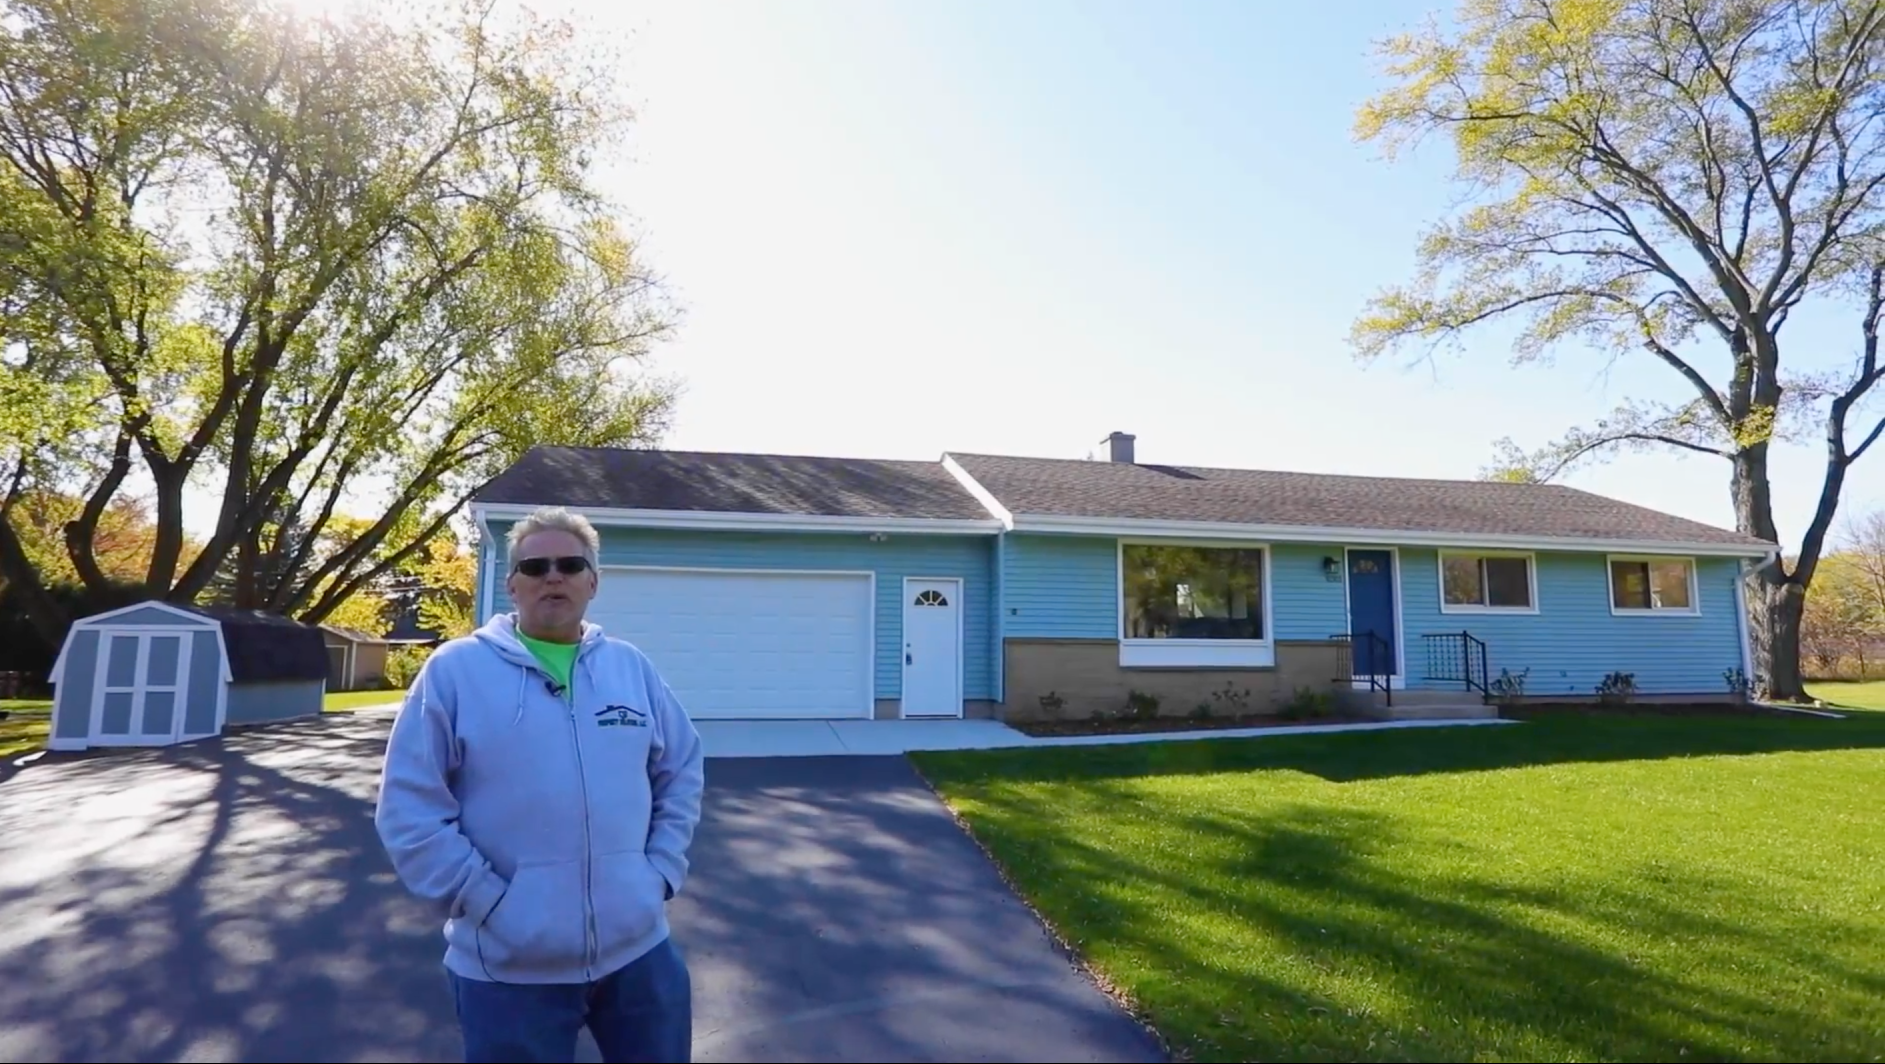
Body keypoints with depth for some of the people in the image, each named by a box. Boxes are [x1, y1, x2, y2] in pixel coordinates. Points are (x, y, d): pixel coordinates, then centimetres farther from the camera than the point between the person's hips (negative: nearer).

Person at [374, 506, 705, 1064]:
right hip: (509, 966, -3)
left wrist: (660, 872, 3)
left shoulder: (633, 667, 6)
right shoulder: (455, 669, -5)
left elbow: (683, 773, 12)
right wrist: (487, 902, -11)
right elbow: (409, 809, -7)